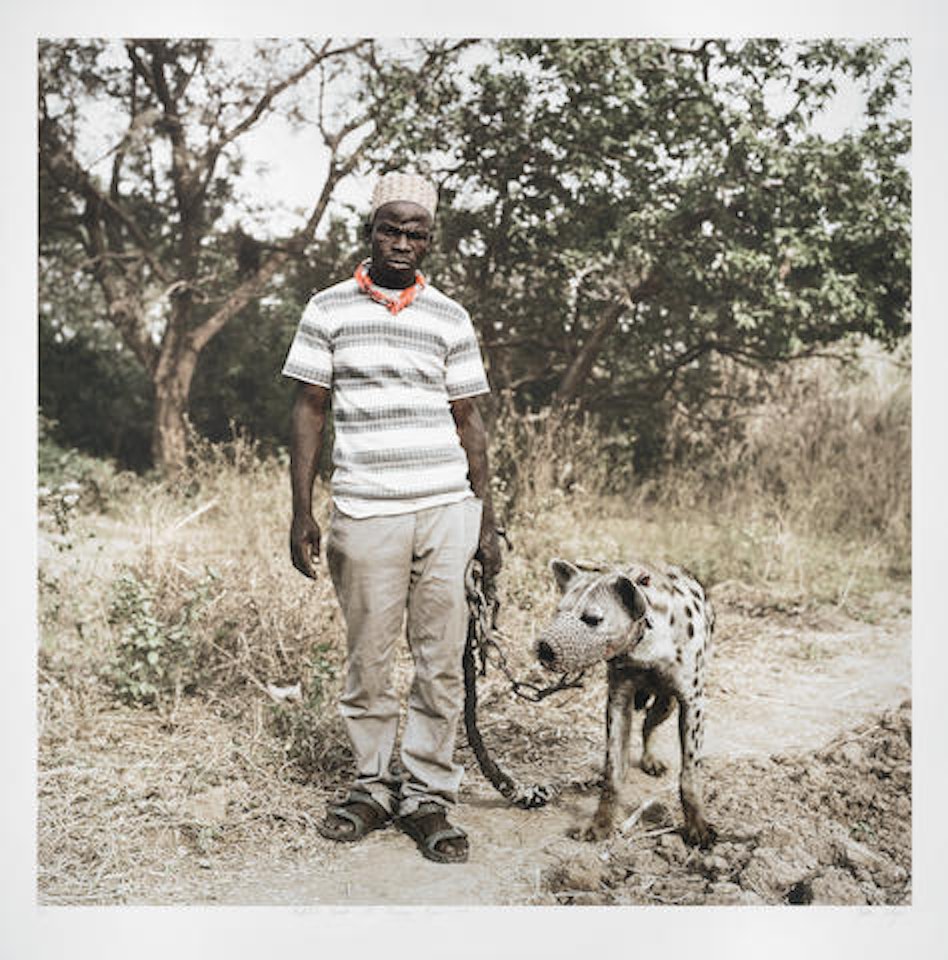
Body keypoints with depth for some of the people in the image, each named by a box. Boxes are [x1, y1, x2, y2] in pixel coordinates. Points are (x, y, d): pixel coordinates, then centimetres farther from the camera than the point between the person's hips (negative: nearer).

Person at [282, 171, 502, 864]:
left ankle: (428, 795, 15)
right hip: (366, 513, -1)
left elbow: (468, 422, 12)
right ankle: (374, 787, 22)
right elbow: (310, 411, 7)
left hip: (447, 510, 1)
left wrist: (487, 520, 8)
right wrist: (301, 513, 1)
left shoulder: (451, 319, 10)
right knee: (368, 662, 5)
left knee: (442, 662, 3)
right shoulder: (329, 311, 6)